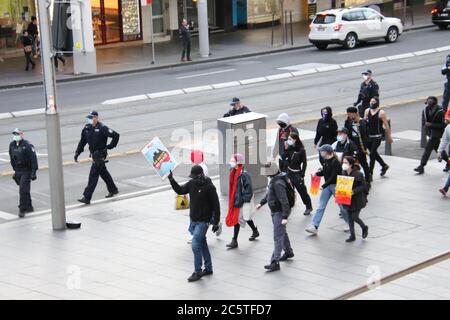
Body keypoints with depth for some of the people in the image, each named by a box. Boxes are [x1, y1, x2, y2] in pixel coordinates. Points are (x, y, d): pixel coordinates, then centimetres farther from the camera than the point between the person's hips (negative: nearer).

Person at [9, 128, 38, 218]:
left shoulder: (27, 145, -15)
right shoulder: (12, 145, 5)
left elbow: (33, 159, -15)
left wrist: (33, 172, -18)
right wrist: (15, 169, 20)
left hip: (26, 171, -6)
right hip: (18, 171, 7)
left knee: (23, 190, -12)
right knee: (24, 190, 14)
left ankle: (22, 209, -9)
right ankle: (29, 207, 27)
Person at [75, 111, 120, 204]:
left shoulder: (102, 128, -17)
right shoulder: (87, 128, 4)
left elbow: (116, 135, -17)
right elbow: (82, 141, 12)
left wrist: (110, 146, -13)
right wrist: (77, 153, 6)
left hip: (100, 154, -8)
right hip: (94, 154, 8)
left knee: (93, 175, -10)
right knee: (103, 173, 20)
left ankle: (87, 198, -12)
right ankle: (113, 190, 38)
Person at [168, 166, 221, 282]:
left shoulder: (209, 187, -16)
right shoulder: (192, 183, 3)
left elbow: (216, 205, -12)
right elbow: (180, 190, 13)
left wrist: (216, 222, -11)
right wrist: (171, 180, -2)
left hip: (203, 221, -7)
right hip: (193, 220, 7)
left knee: (196, 245, -11)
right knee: (202, 244, 15)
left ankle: (197, 272, -2)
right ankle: (208, 269, 27)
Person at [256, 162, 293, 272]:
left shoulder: (278, 183, -26)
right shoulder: (274, 180, 7)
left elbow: (284, 200, -29)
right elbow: (269, 193, 24)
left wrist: (285, 216, -30)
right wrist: (261, 203, 24)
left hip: (279, 212, -10)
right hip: (275, 211, 10)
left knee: (278, 237, -11)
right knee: (282, 233, 26)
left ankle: (275, 262, -12)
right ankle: (288, 252, 45)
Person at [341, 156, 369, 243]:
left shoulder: (358, 174, -17)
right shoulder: (343, 173, 2)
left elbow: (363, 186, -16)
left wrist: (354, 191, -27)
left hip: (357, 199, -6)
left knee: (355, 217, -5)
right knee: (350, 217, 10)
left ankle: (364, 228, 25)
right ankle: (352, 236, 21)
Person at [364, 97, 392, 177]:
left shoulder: (381, 113, -9)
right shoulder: (367, 111, 5)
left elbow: (386, 126, -5)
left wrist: (389, 137, -2)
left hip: (378, 136, -6)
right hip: (369, 135, 6)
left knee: (372, 154, -9)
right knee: (374, 153, 16)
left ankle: (370, 173, -4)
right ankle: (384, 166, 37)